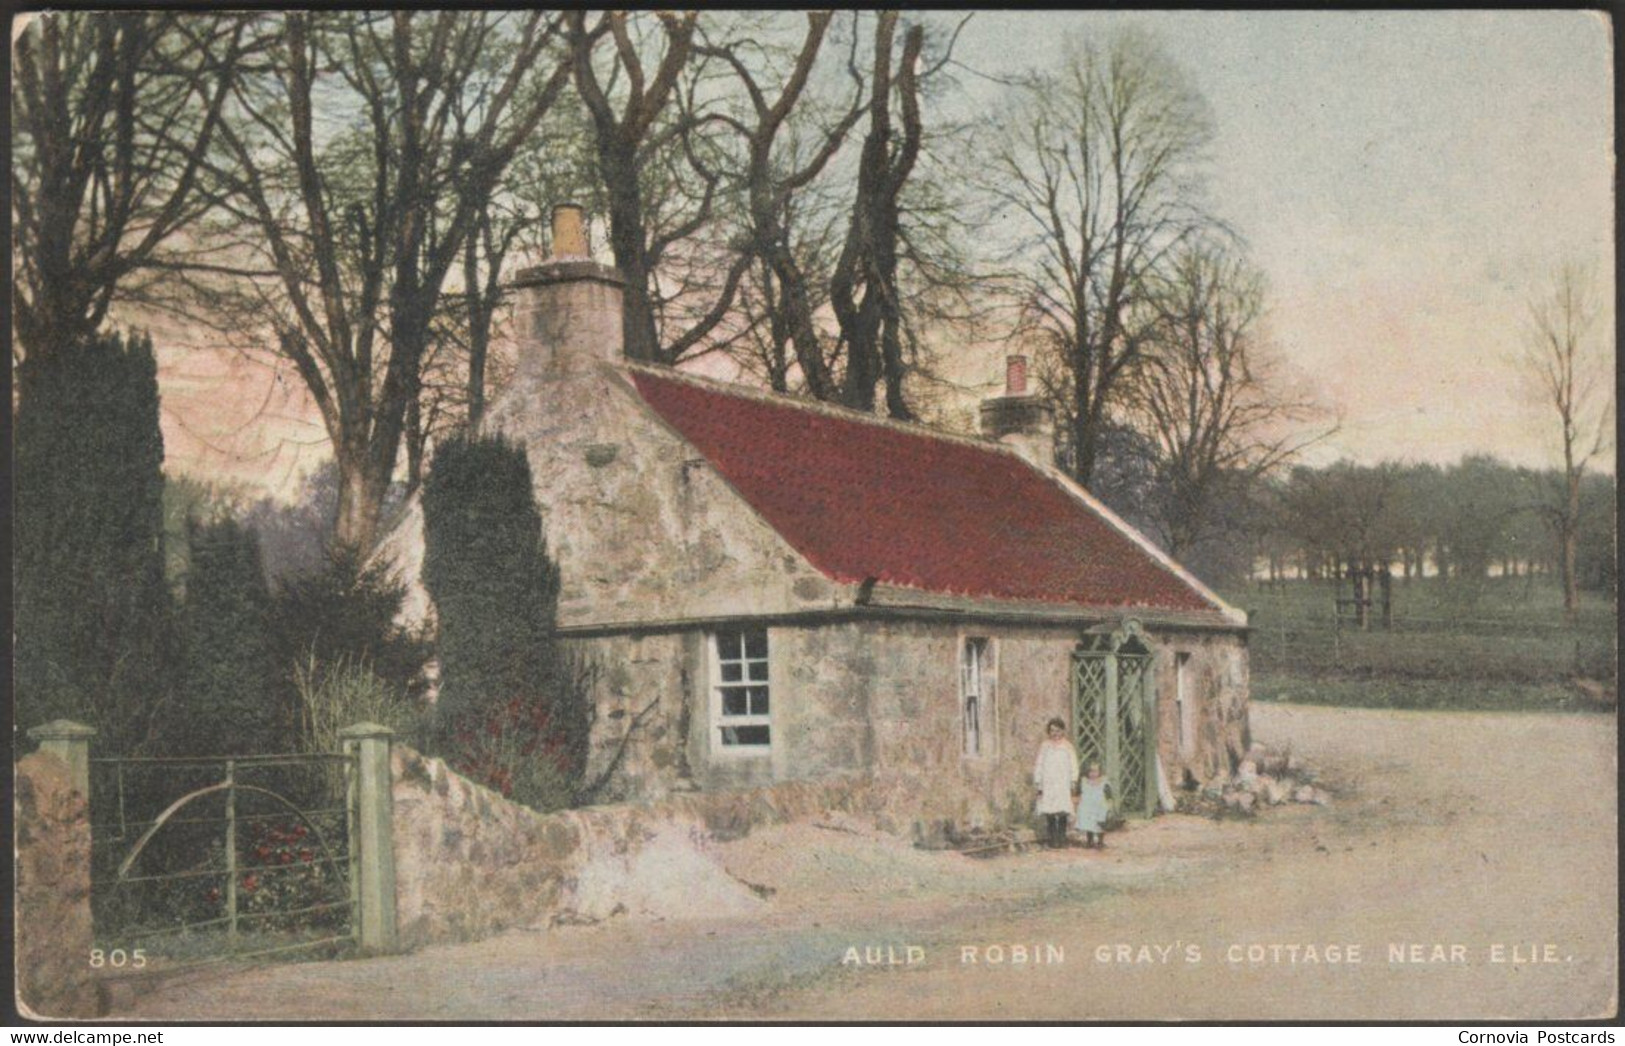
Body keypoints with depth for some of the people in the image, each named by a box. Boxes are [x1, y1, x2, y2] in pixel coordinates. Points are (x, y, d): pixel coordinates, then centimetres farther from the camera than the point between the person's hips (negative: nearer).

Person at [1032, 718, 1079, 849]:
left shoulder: (1067, 746, 8)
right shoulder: (1044, 746, 10)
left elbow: (1073, 765, 7)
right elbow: (1038, 765, 11)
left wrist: (1073, 782, -2)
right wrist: (1038, 784, 5)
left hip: (1063, 785, 0)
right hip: (1048, 785, 0)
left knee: (1062, 815, -6)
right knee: (1049, 815, -6)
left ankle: (1061, 839, 1)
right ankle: (1050, 840, -2)